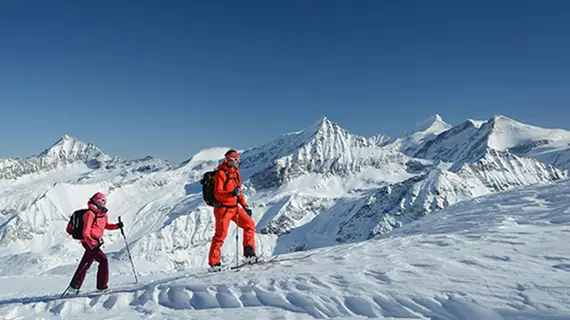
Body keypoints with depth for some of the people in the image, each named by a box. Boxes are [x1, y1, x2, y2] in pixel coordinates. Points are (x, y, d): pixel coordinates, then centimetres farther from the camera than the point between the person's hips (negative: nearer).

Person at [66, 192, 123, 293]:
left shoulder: (103, 214, 8)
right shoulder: (90, 214, -18)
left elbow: (106, 225, 24)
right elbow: (86, 232, -21)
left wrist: (117, 226, 7)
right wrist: (92, 244, -31)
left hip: (96, 241, 9)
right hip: (89, 242, -9)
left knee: (86, 264, 16)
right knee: (103, 260, -14)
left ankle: (74, 286, 28)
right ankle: (102, 286, -6)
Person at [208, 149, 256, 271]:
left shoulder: (236, 173, 11)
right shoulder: (221, 174, -14)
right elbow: (217, 194, -19)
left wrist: (245, 206, 15)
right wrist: (231, 193, -34)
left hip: (234, 207, 8)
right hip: (223, 208, -8)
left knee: (250, 225, 3)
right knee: (220, 235, -3)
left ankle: (249, 254, 12)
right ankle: (214, 262, 8)